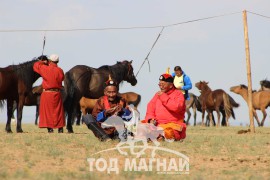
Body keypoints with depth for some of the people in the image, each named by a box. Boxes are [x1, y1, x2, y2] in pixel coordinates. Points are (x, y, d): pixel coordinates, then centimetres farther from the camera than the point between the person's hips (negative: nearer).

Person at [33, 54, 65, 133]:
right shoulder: (60, 71, -5)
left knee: (47, 110, 5)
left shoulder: (44, 69, -8)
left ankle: (50, 128, 1)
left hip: (46, 93, -2)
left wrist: (42, 62, 22)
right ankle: (60, 128, 9)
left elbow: (36, 66, 6)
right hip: (57, 93, 2)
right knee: (58, 111, 10)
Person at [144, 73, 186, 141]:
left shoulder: (178, 94, 1)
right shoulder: (157, 95, 20)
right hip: (157, 124, 5)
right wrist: (151, 119, -4)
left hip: (173, 124, -5)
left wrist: (164, 97, -13)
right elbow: (150, 108, 16)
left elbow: (177, 107, -18)